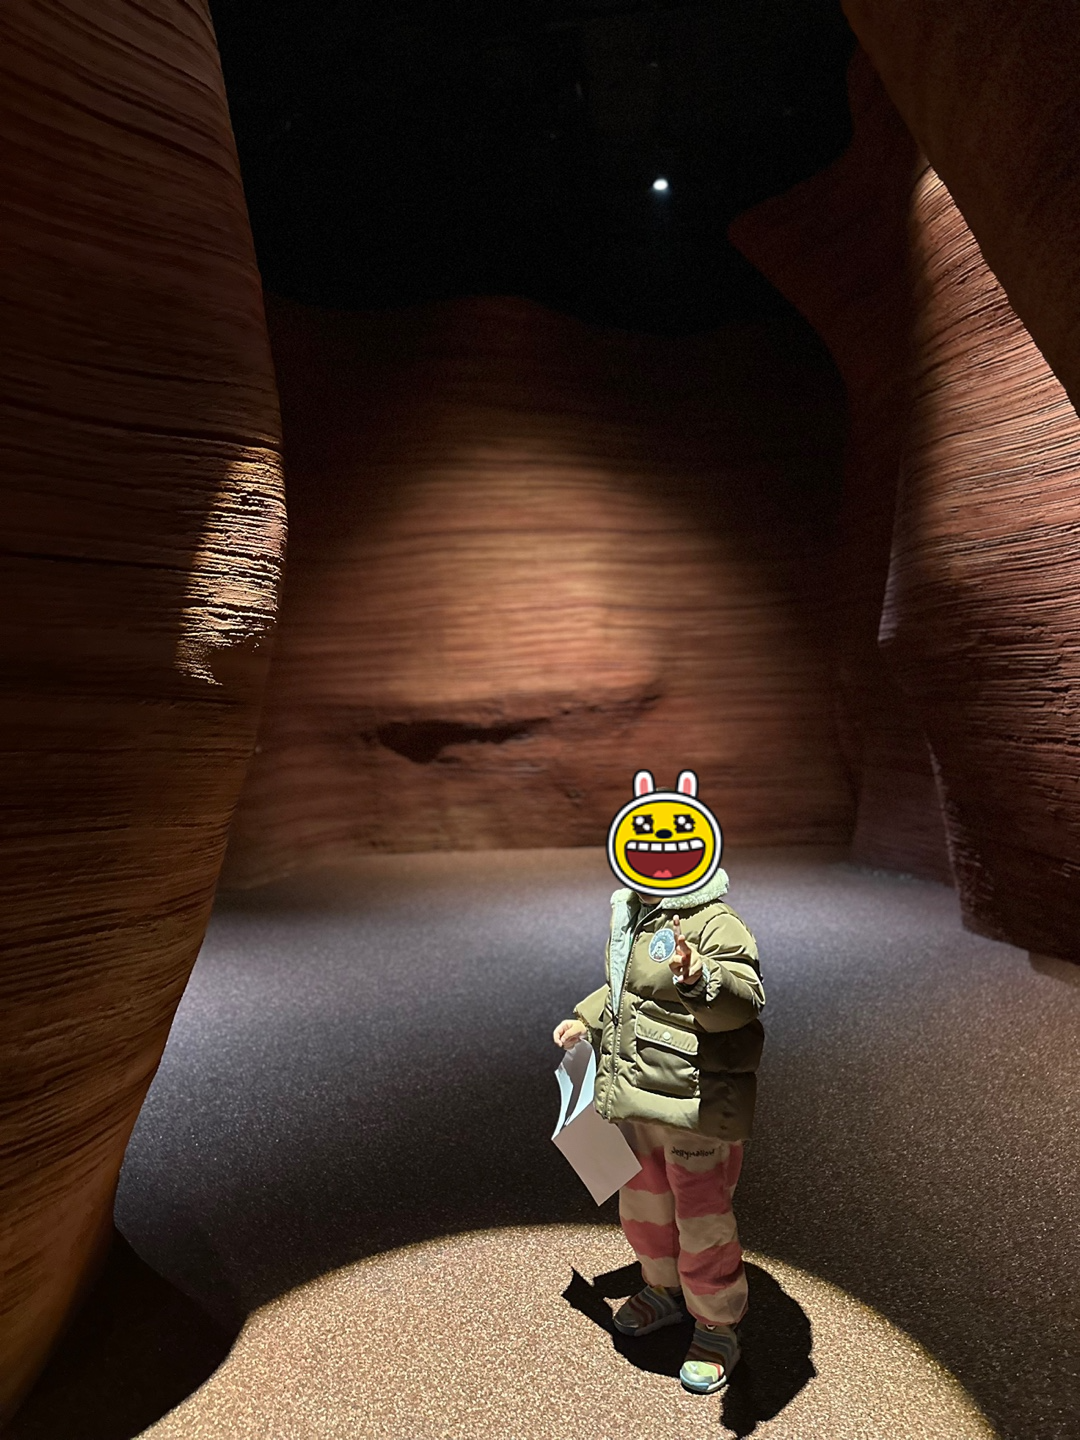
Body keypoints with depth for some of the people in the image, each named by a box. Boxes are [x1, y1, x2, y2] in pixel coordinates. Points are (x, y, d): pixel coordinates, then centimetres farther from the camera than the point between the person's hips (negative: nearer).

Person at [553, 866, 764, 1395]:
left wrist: (699, 979, -54)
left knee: (702, 1220, 10)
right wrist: (586, 1020, 19)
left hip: (695, 1109, -8)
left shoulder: (715, 924, -22)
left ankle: (717, 1327, 35)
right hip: (637, 1100, 8)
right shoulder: (632, 915, 5)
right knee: (643, 1204, 26)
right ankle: (665, 1290, 51)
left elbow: (745, 999, -36)